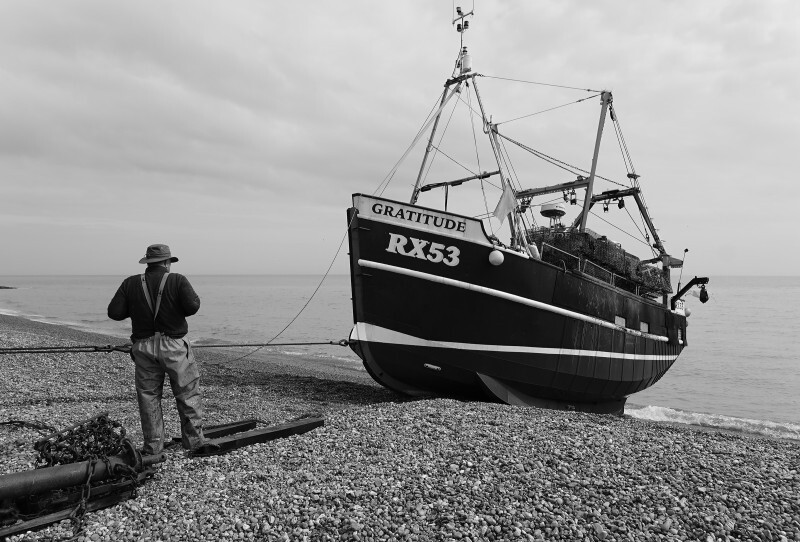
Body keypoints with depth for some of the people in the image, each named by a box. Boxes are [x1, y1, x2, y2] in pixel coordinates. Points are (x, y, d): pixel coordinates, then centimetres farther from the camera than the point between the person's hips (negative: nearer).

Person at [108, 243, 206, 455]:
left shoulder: (131, 283, 4)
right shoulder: (177, 281, -6)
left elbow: (114, 312, 1)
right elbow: (192, 306, -18)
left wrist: (135, 308, 16)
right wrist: (195, 298, 4)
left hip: (143, 346, 3)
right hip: (173, 346, -3)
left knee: (148, 396, 12)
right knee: (188, 394, 8)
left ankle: (153, 445, 17)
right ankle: (194, 440, 13)